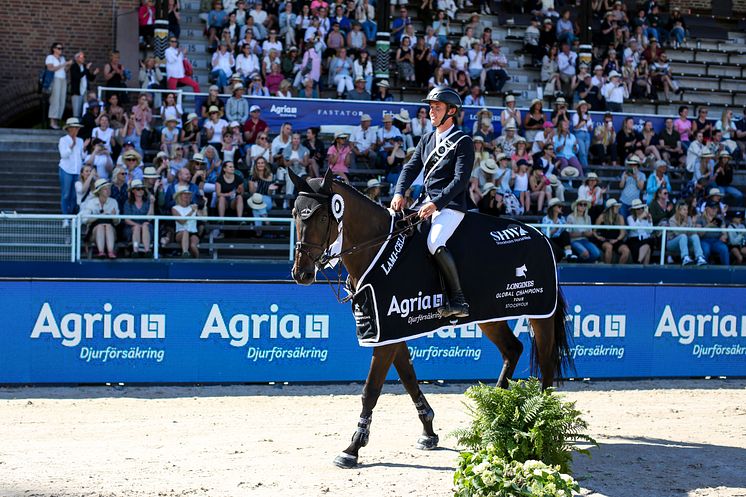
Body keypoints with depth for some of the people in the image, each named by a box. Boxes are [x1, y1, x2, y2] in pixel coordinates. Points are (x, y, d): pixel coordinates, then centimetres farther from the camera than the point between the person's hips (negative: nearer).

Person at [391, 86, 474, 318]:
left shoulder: (463, 141, -6)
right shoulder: (427, 140, 16)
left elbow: (460, 180, -14)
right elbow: (411, 167, 9)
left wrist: (436, 203, -24)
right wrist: (399, 193, -10)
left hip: (451, 205, -8)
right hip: (428, 203, 8)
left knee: (435, 243, -30)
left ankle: (458, 300, -25)